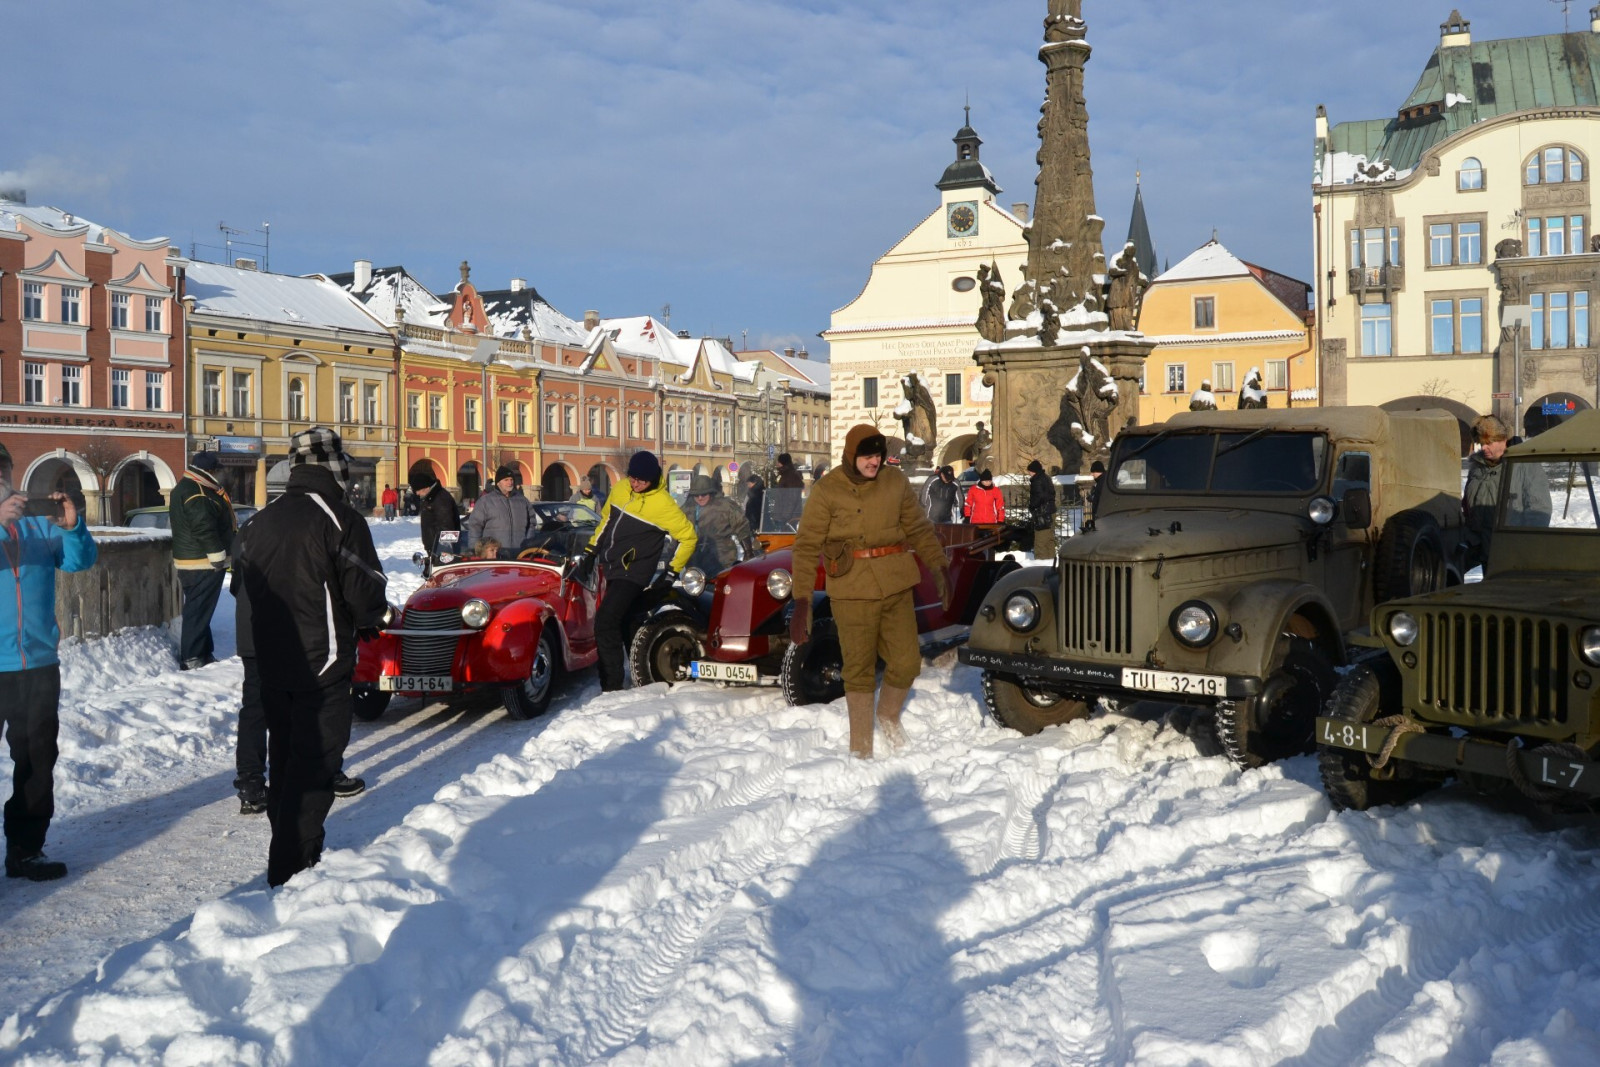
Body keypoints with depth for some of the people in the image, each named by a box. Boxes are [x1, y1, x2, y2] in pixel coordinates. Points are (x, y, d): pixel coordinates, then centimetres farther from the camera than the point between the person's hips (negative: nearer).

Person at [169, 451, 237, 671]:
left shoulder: (182, 489, 16)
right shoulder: (197, 494, -20)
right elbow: (205, 529, -25)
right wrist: (218, 557, -20)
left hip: (189, 561, 11)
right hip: (204, 563, -11)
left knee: (198, 609, 16)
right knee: (199, 610, -7)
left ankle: (204, 653, 24)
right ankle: (190, 658, -5)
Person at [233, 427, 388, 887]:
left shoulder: (260, 520, 6)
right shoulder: (341, 520, -15)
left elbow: (241, 585, 14)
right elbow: (367, 595, -16)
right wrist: (369, 619, 5)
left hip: (269, 662, 7)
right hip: (321, 664, -7)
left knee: (284, 752, 20)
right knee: (315, 760, -1)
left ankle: (287, 845, 32)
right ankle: (292, 864, -1)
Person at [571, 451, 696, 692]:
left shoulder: (662, 504, -16)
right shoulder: (620, 490, 3)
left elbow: (689, 536, -9)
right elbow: (605, 521, 18)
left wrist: (672, 572, -8)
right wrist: (590, 552, 17)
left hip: (633, 575, -7)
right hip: (611, 570, 7)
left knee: (605, 622, -17)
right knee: (625, 625, 16)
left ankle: (612, 685, -9)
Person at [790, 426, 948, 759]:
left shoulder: (896, 482, 5)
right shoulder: (827, 490, -5)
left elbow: (918, 529, 16)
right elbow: (807, 547, -6)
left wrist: (939, 566, 9)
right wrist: (802, 599, -11)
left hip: (896, 584, 3)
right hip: (852, 590, -3)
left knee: (907, 662, 4)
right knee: (859, 669, 2)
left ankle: (889, 715, 35)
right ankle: (861, 748, 16)